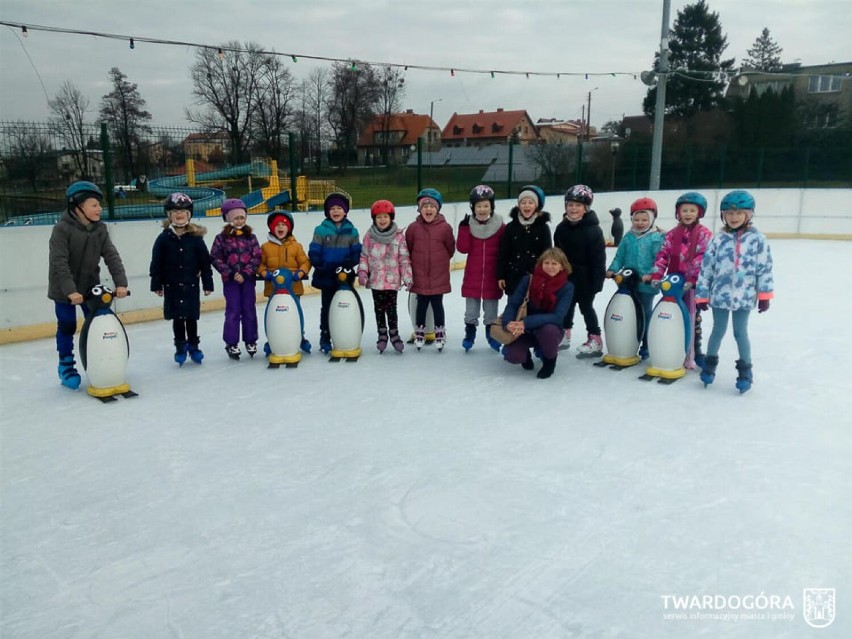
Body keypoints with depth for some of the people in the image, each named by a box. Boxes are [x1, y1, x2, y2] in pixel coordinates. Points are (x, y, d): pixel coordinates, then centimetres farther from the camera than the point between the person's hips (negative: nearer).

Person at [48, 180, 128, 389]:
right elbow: (59, 263, -24)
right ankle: (66, 366, 21)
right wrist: (70, 290, -32)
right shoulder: (62, 229, -19)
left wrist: (121, 283, -20)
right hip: (64, 290, -4)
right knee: (67, 327, 5)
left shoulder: (100, 229, -4)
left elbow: (112, 257, -8)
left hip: (91, 286, 5)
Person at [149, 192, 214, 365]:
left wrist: (208, 283, -2)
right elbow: (156, 262, 0)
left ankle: (193, 346, 24)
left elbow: (205, 261, -1)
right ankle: (180, 347, 22)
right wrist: (156, 284, -1)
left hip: (191, 284, 0)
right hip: (172, 285, 0)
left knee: (191, 317, 8)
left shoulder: (196, 237, -4)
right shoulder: (163, 238, -3)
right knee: (177, 318, 9)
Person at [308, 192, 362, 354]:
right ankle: (325, 339, 14)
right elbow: (314, 252, -4)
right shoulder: (321, 230, -2)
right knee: (326, 307, 7)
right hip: (326, 277, -1)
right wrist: (322, 267, -15)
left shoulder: (351, 231, 4)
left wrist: (348, 264, -15)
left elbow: (357, 253, 2)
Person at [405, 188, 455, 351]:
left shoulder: (445, 227, -9)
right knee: (422, 304, 12)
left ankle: (440, 332, 25)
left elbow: (451, 248, 5)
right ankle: (420, 331, 28)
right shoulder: (413, 227, -6)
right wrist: (415, 262, 11)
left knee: (437, 304, 8)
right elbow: (407, 249, 5)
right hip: (419, 276, 1)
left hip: (439, 276, -1)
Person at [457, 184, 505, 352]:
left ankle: (491, 335, 30)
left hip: (492, 276, -1)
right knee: (471, 311, 11)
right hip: (472, 276, 1)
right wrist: (464, 227, -18)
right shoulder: (468, 224, -2)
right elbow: (463, 248, -10)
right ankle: (469, 334, 26)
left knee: (491, 311, 13)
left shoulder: (500, 226, -5)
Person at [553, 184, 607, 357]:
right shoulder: (561, 228, 1)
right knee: (567, 305, 16)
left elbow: (599, 259, -17)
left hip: (585, 277, -6)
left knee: (586, 306, 1)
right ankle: (564, 336, 30)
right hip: (566, 276, 6)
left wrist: (597, 281, -18)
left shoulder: (593, 230, -17)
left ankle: (595, 340, 12)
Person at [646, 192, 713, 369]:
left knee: (692, 318, 5)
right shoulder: (672, 234, 7)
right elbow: (663, 255, 2)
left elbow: (703, 259, -13)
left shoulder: (705, 234, -5)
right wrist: (656, 275, -10)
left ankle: (693, 354, 13)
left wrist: (692, 279, -22)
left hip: (694, 283, -4)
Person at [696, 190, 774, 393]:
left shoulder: (757, 238, -3)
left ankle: (745, 370, 24)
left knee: (741, 333, 8)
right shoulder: (718, 239, -1)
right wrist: (702, 295, 1)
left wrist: (764, 294, -2)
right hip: (719, 294, 1)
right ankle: (710, 364, 33)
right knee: (718, 331, 14)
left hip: (744, 296, -1)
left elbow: (765, 267, -2)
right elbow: (706, 267, 1)